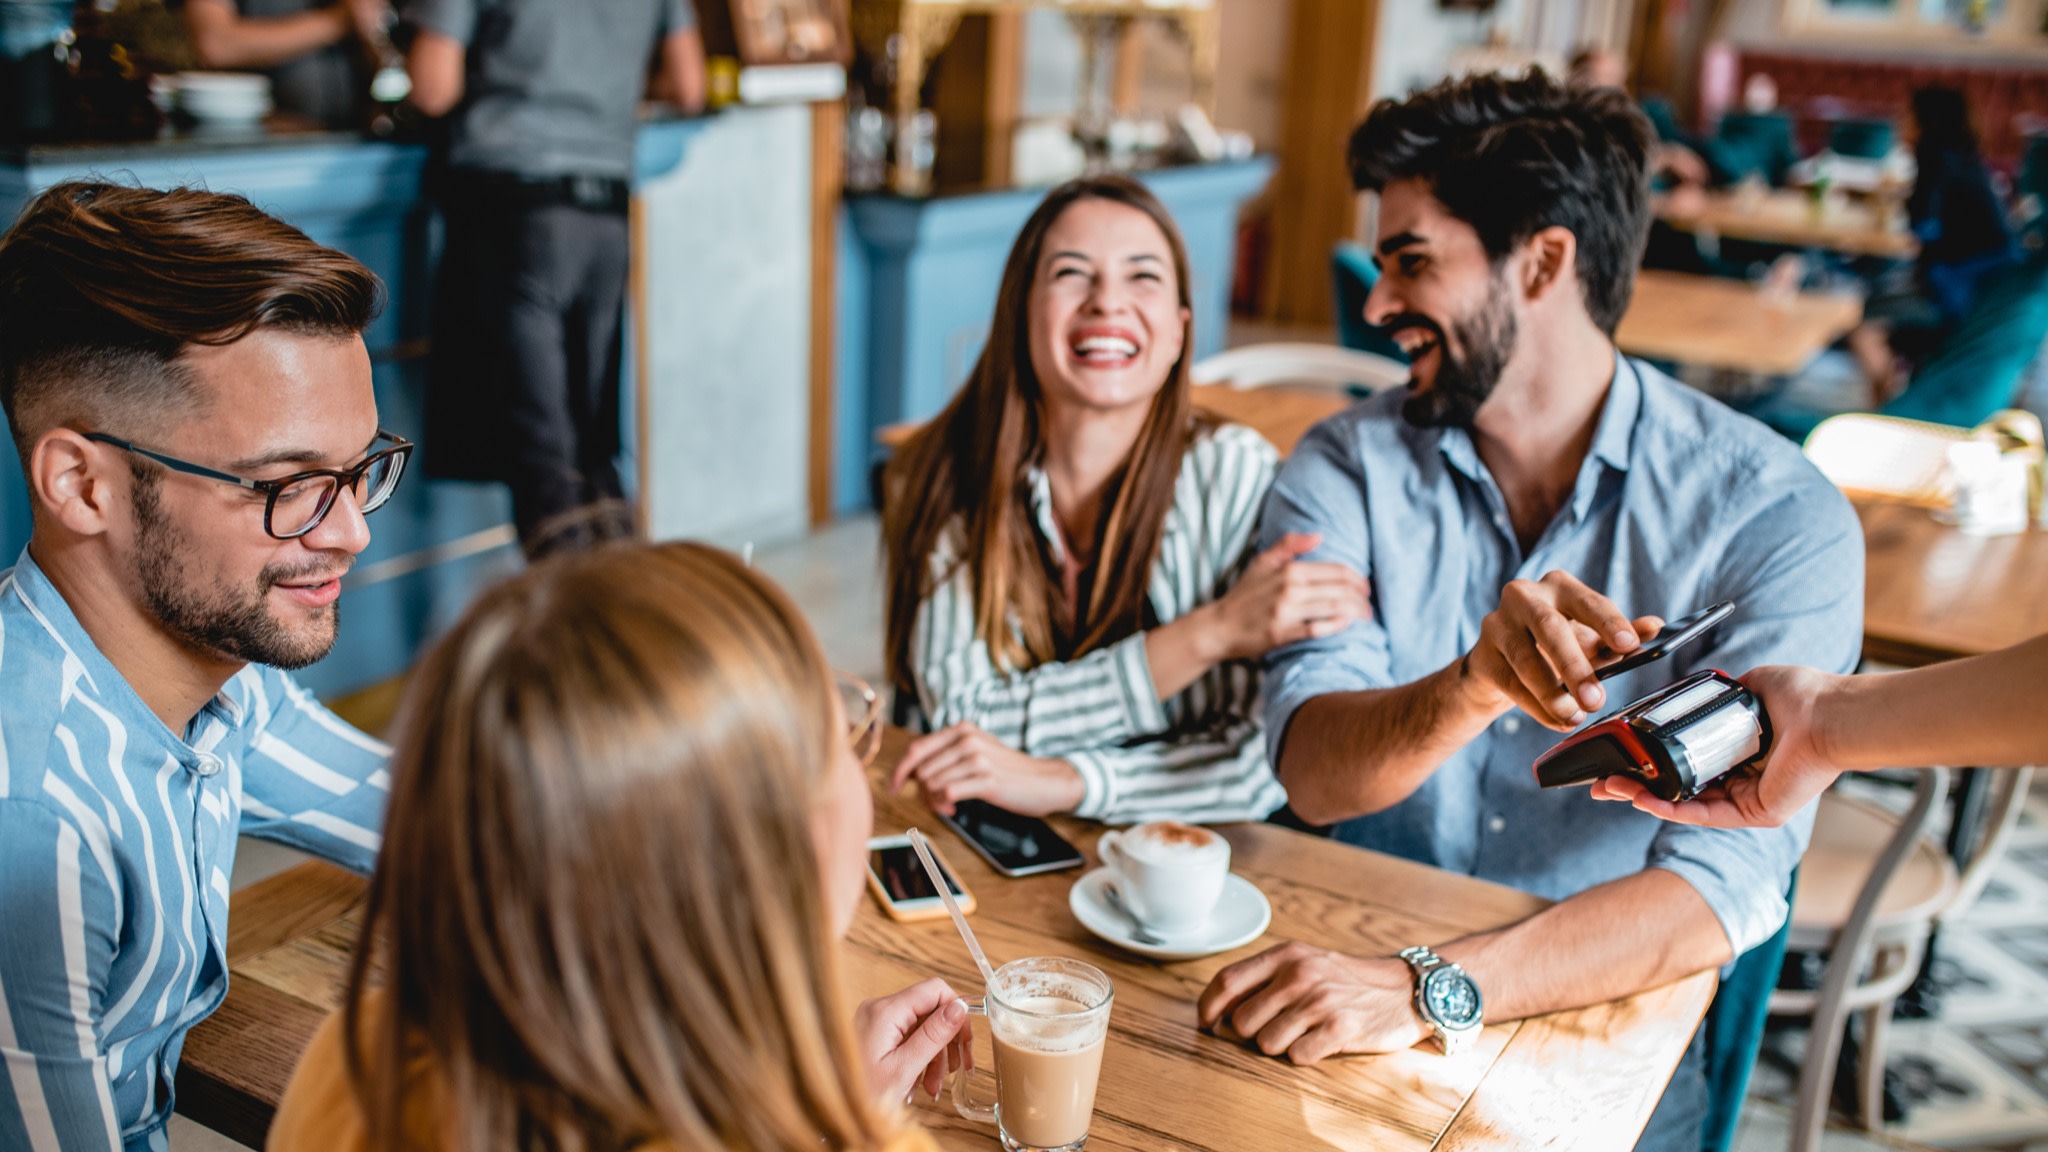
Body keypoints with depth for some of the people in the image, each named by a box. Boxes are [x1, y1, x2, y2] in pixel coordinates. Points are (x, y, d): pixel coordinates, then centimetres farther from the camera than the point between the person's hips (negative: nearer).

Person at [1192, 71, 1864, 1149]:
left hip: (1600, 1021, -1)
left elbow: (1727, 881, -19)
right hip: (1354, 967, 1)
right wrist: (1472, 686, -35)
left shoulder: (1775, 517, -10)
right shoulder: (1344, 469, -2)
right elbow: (1316, 775, -14)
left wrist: (1431, 986, -31)